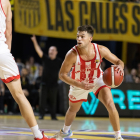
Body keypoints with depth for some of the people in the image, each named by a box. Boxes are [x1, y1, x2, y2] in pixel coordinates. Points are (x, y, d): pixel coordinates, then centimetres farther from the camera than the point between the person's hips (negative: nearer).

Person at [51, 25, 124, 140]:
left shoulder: (101, 50, -29)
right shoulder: (72, 55, -34)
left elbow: (118, 61, -15)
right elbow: (62, 74, -24)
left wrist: (120, 66, -41)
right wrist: (80, 85, -36)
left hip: (97, 80, 0)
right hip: (78, 84, 0)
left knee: (111, 106, -21)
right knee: (73, 110, 22)